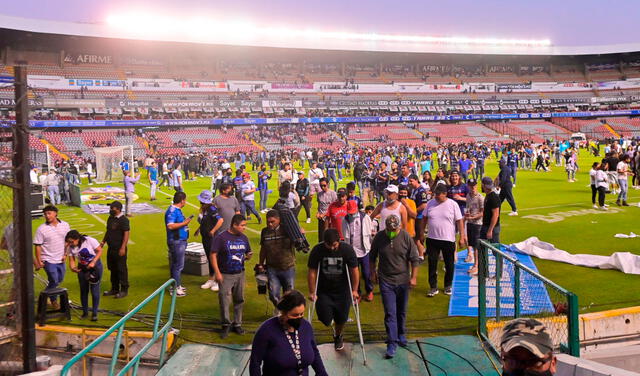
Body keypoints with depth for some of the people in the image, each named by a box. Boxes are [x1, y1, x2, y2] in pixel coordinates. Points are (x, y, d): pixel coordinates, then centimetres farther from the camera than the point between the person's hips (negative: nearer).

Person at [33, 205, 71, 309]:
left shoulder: (65, 225, 0)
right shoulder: (41, 229, -11)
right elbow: (38, 246, -9)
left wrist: (65, 254, 3)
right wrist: (38, 262, -10)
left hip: (60, 260, 5)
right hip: (49, 260, -5)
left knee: (60, 280, 16)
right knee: (54, 281, -3)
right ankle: (53, 300, 18)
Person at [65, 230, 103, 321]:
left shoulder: (90, 241, -21)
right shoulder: (71, 247, -9)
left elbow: (100, 251, -15)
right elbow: (72, 260, -6)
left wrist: (93, 262, -24)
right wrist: (72, 268, -28)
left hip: (95, 265, -4)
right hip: (82, 268, 4)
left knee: (95, 289, -6)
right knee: (83, 290, 7)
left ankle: (94, 313, 3)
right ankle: (85, 312, 20)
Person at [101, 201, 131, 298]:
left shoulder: (123, 220, -14)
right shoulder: (110, 218, 11)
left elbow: (126, 234, -18)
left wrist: (123, 247, -23)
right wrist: (103, 241, 13)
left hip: (119, 249, -8)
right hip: (111, 248, 9)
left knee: (121, 269, 0)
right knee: (112, 269, 16)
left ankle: (124, 290, 9)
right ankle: (114, 289, 27)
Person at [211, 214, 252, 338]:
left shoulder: (244, 238, 6)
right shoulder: (221, 238, -11)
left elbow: (247, 253, 18)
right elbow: (213, 255, -11)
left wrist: (247, 257, -7)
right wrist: (217, 272, -16)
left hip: (240, 274, 5)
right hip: (225, 275, -5)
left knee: (239, 300, 11)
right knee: (224, 301, -3)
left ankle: (237, 324, 25)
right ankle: (226, 325, 13)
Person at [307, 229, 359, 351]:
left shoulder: (347, 249, -15)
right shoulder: (317, 250, -16)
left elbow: (354, 271, -9)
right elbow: (312, 273, -10)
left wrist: (354, 291, -10)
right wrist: (312, 292, -10)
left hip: (342, 291, 0)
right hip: (323, 291, 0)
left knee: (341, 318, 8)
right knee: (325, 320, -7)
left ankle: (338, 336, 40)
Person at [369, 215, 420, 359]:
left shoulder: (406, 237, -10)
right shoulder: (379, 237, -7)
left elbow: (414, 259, -2)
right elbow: (372, 257, 9)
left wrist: (414, 277, -4)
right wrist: (373, 272, 12)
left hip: (403, 280, 1)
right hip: (386, 281, -1)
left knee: (401, 312, 15)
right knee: (390, 313, -6)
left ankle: (401, 335, 36)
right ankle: (392, 343, -3)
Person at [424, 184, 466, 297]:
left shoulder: (453, 204, -6)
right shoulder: (430, 203, 2)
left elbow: (459, 221, -4)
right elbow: (424, 219, 11)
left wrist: (462, 237, -8)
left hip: (448, 239, -2)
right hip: (432, 239, 2)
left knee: (449, 265, 10)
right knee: (432, 264, 3)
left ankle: (448, 286, 28)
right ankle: (433, 287, 12)